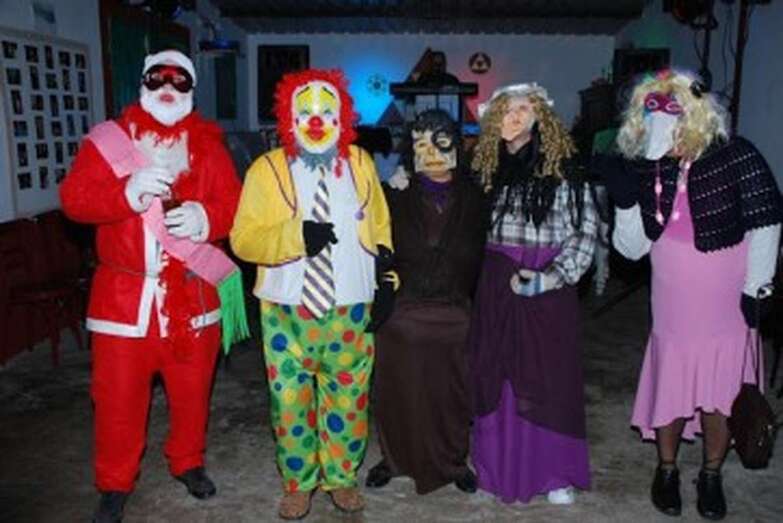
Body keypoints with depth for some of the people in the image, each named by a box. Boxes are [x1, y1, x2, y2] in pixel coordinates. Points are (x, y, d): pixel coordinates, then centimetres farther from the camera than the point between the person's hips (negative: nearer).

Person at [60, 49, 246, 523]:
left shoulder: (208, 145, 8)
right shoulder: (108, 140, 4)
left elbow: (235, 203, 0)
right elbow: (74, 198, -7)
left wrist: (205, 217, -22)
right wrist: (129, 192, -24)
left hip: (193, 291, 1)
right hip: (125, 292, -1)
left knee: (192, 388, 14)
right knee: (118, 395, 7)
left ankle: (188, 462, 37)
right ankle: (115, 483, 27)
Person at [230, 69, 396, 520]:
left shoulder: (360, 164, 4)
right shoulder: (267, 170, -4)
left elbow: (381, 229, 10)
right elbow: (244, 239, -8)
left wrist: (387, 280, 3)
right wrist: (296, 236, -23)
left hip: (351, 311, 2)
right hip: (288, 312, -1)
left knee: (347, 400, 13)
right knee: (290, 403, 9)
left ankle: (341, 478, 33)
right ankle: (298, 484, 30)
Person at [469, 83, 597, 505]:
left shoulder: (561, 168, -3)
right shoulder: (488, 168, 10)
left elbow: (584, 232, -6)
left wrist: (550, 277, -15)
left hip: (548, 289, -3)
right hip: (496, 285, 4)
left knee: (547, 375, 2)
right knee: (495, 374, 7)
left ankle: (555, 471, 18)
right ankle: (501, 465, 23)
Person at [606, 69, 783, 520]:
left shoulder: (736, 157, -13)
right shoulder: (646, 171, -4)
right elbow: (633, 248, -3)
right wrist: (625, 203, -18)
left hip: (726, 309, -2)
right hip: (674, 309, 2)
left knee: (718, 398, 9)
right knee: (670, 392, 13)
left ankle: (712, 476, 34)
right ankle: (667, 470, 37)